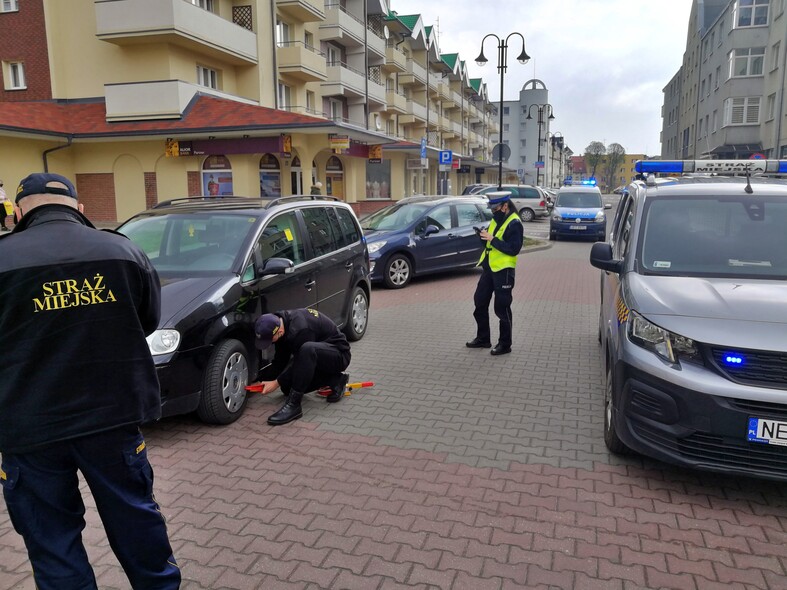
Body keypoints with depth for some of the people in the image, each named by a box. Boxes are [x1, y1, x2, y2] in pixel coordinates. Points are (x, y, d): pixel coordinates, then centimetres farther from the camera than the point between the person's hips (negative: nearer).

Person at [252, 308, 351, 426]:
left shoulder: (299, 330, -33)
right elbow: (281, 359, 6)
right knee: (287, 387, 0)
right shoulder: (281, 321, -6)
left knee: (307, 350, -40)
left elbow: (301, 362, -22)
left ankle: (293, 405, -32)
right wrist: (266, 381, 4)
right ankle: (334, 380, 8)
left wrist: (277, 383, -16)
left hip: (339, 355, -9)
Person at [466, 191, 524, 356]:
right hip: (488, 268, 9)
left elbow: (514, 249, -22)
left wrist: (492, 239, -24)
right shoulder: (496, 219, 12)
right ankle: (483, 338, 27)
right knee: (480, 302, 13)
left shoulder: (514, 224, -14)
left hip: (503, 271, -9)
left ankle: (505, 344, 12)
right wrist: (484, 236, -3)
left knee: (502, 308, -1)